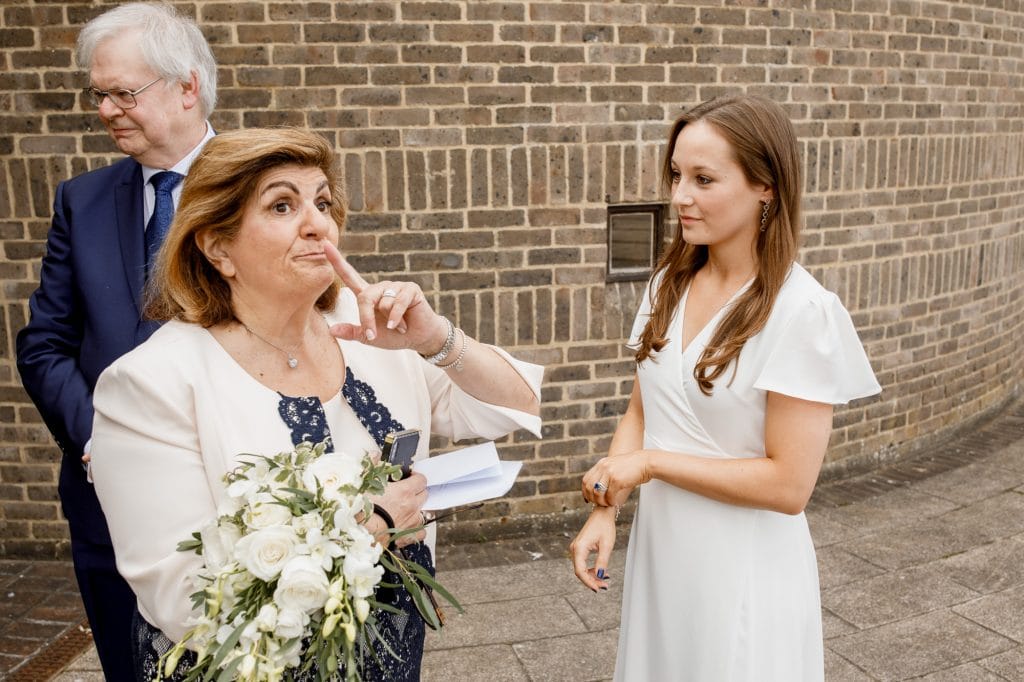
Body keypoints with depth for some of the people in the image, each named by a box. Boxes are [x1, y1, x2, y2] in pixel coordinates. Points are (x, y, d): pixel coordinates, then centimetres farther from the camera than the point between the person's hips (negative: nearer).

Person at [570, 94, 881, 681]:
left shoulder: (801, 312, -20)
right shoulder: (670, 285, -1)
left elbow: (788, 484, -21)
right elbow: (641, 414, 6)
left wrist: (651, 463, -17)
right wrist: (605, 509, -8)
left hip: (743, 567, -5)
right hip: (659, 552, 6)